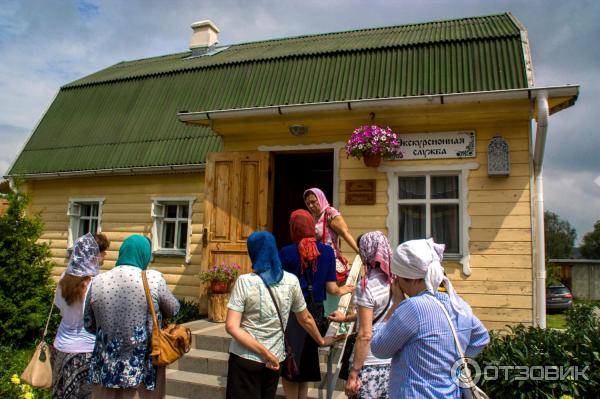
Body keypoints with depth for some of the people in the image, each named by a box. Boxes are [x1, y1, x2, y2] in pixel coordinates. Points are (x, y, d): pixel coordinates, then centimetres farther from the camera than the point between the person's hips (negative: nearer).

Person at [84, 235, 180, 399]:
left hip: (106, 370, 3)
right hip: (143, 371, -3)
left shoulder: (97, 282, -3)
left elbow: (89, 324, 9)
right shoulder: (154, 279, -12)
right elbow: (173, 310, 3)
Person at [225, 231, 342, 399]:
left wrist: (265, 353, -16)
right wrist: (321, 341, 24)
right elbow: (306, 319, 8)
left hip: (245, 359, -3)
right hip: (275, 359, 4)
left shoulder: (245, 281, -14)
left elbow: (231, 327, -19)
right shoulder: (291, 281, -4)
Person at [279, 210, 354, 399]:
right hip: (316, 312, 3)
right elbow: (331, 289, -1)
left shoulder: (286, 252, -9)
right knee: (306, 364, 19)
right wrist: (343, 290, 19)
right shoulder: (327, 251, -2)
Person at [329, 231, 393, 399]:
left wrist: (353, 374, -13)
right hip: (392, 363, 6)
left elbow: (365, 335, -19)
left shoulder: (366, 286, -16)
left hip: (370, 365, -6)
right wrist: (346, 318, 32)